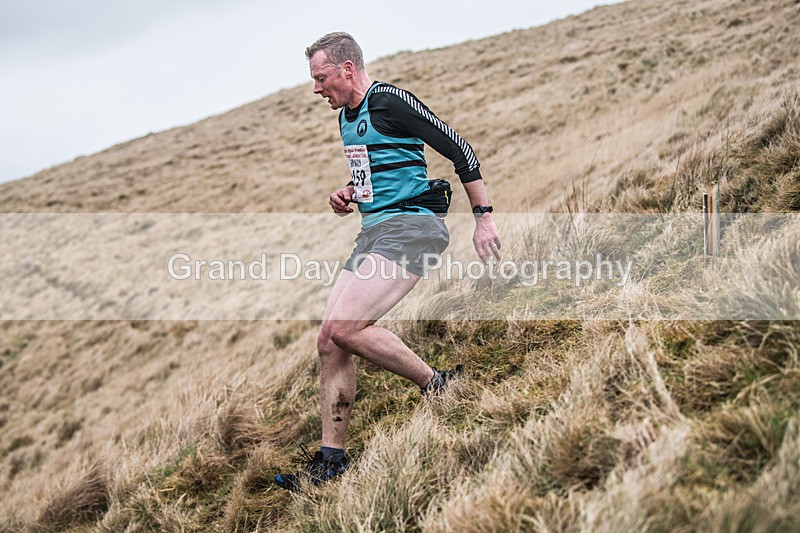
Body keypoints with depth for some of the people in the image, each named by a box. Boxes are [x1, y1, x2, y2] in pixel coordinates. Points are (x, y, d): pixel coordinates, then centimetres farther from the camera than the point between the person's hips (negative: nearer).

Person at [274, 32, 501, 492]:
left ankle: (439, 385, -4)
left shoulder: (389, 101, -10)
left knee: (344, 327, -23)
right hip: (373, 232, 9)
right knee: (330, 341, 1)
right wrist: (349, 194, 12)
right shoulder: (347, 117, 18)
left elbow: (459, 149, -10)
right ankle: (332, 458, 8)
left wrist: (484, 217, -10)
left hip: (408, 227, -9)